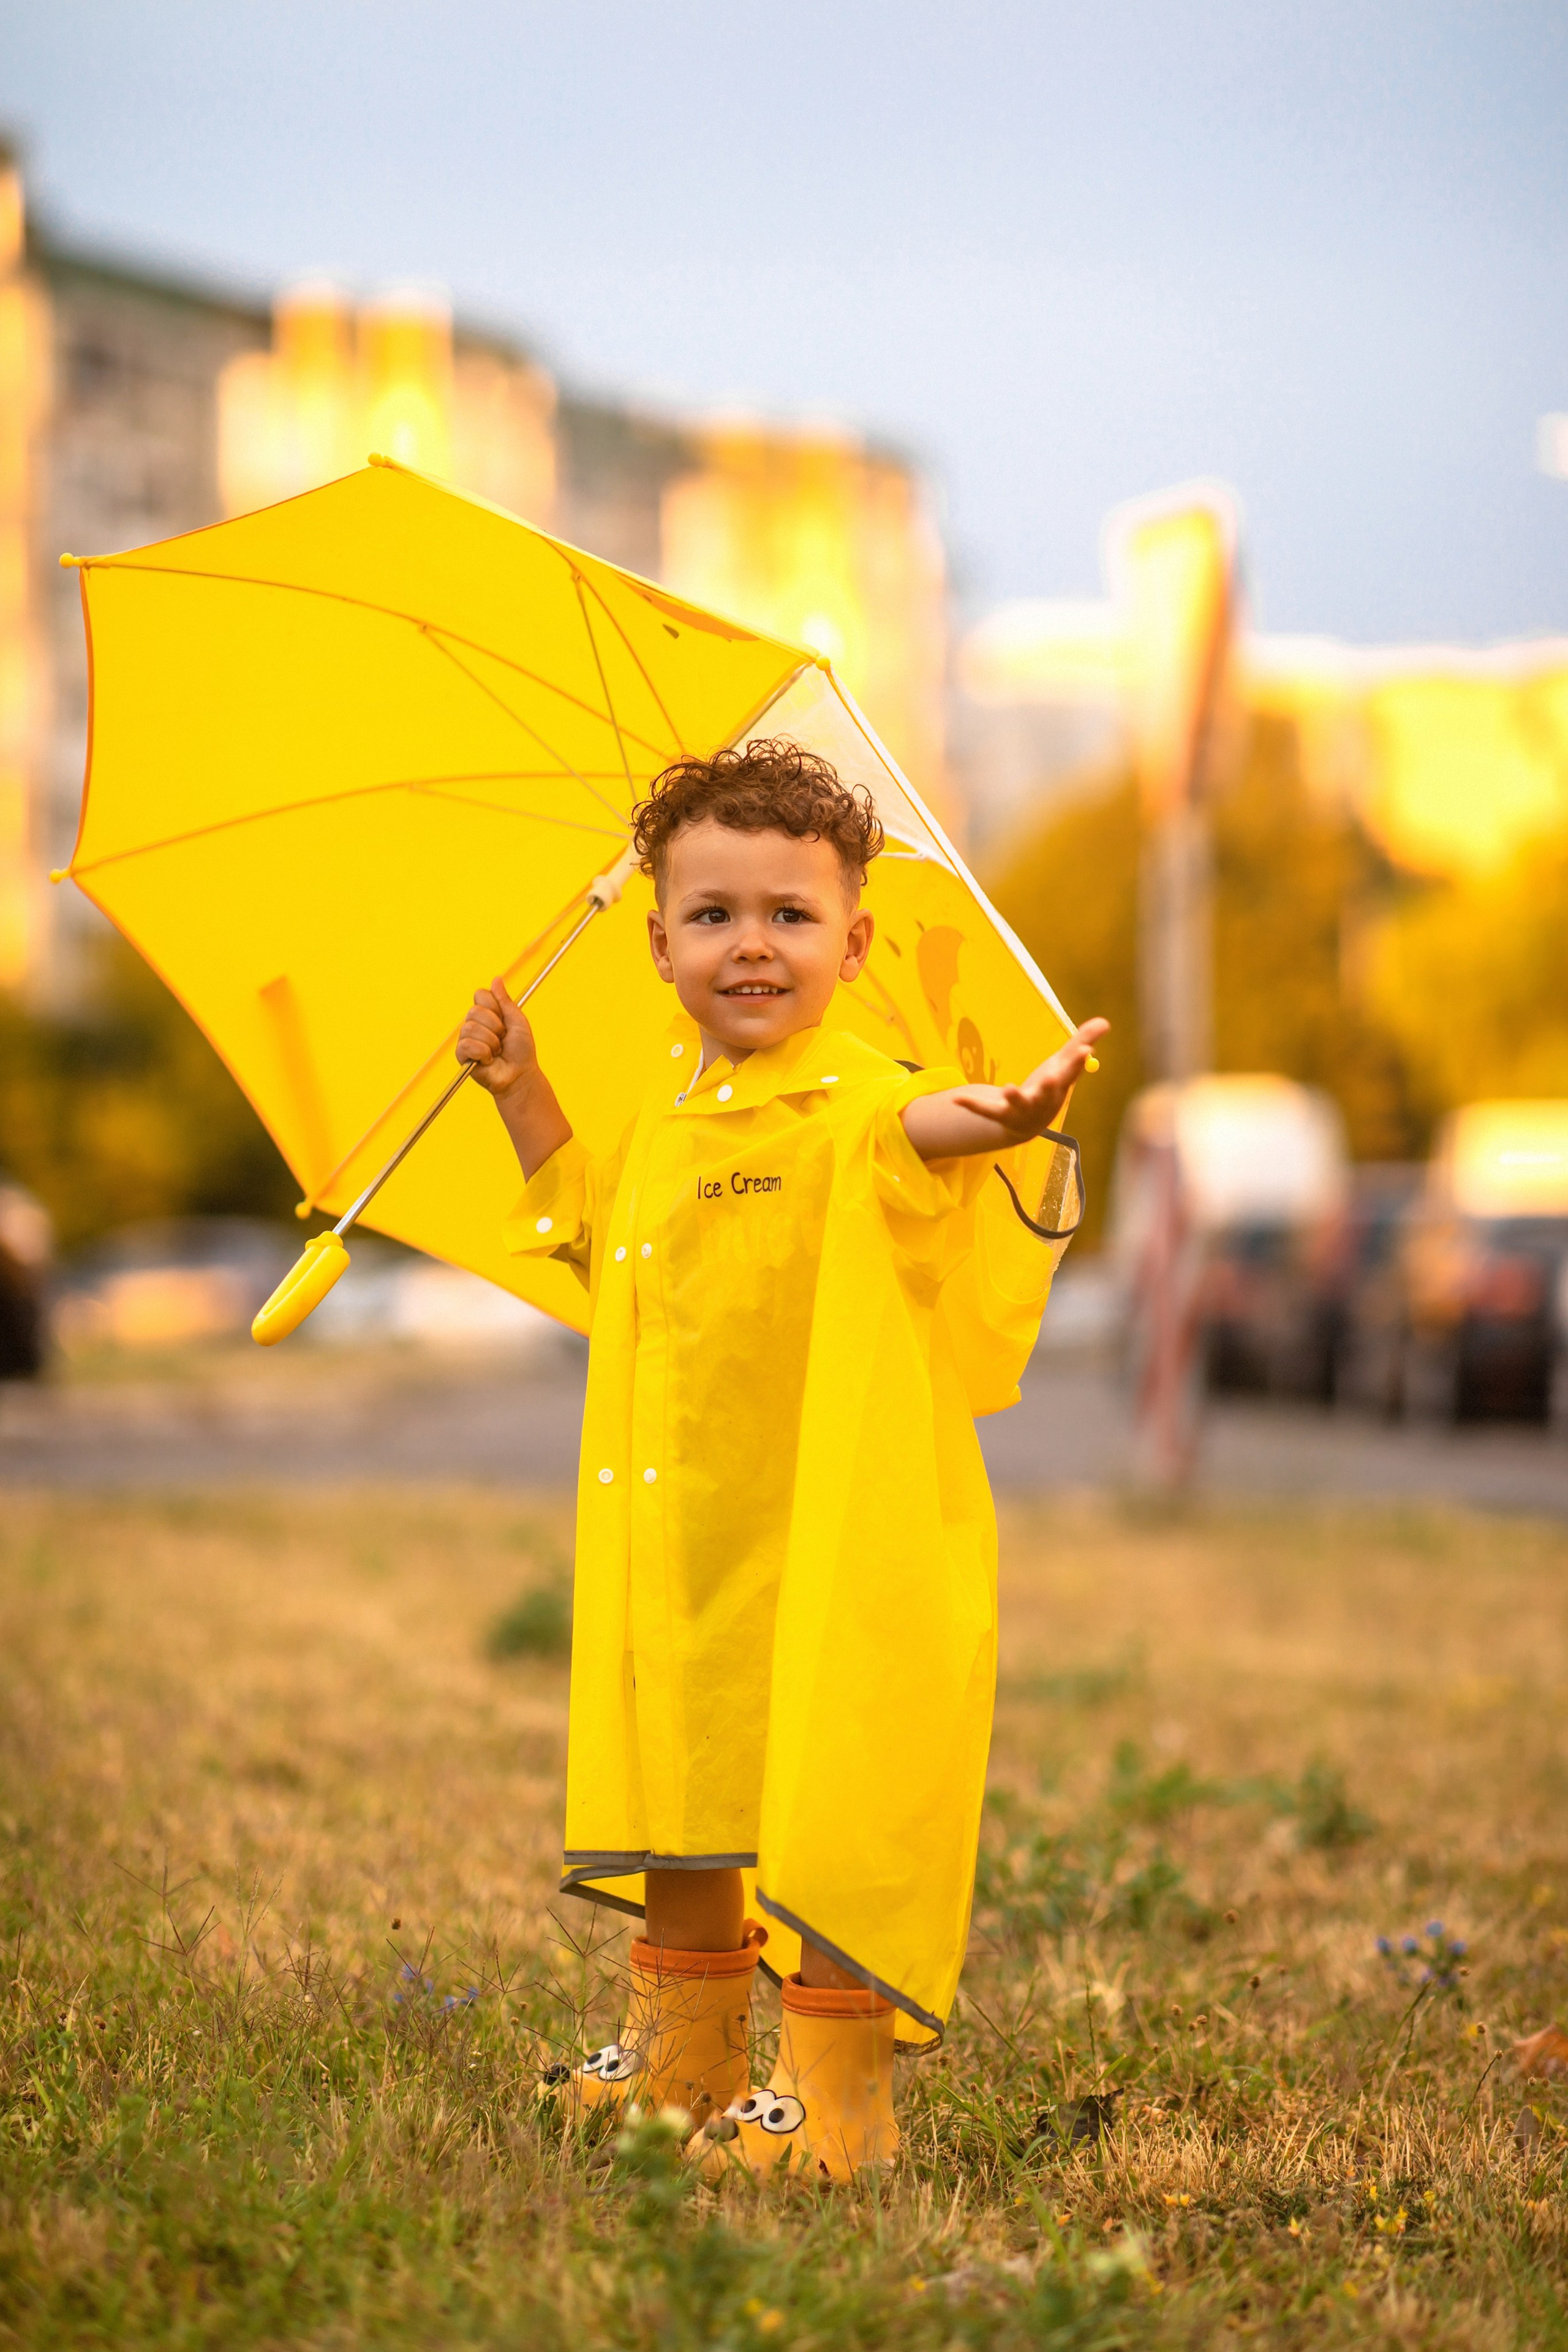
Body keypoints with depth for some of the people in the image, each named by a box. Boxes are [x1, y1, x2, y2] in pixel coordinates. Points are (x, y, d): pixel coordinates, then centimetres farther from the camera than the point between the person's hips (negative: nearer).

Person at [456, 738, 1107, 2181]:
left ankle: (841, 2097, 7)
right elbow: (606, 1243, 29)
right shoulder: (672, 1106, 11)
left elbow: (905, 1141, -40)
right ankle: (683, 2051, 35)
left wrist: (976, 1120, -63)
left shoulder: (854, 1105, -15)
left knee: (826, 1809, -5)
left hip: (838, 1547, -8)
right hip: (688, 1544, 8)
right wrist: (524, 1099, 23)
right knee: (683, 1778, 18)